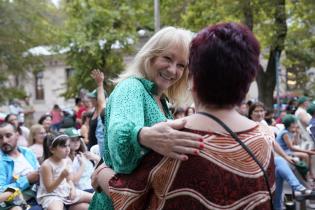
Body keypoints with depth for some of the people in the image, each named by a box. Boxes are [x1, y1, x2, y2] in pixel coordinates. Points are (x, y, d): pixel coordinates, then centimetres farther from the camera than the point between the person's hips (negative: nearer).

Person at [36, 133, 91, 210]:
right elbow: (49, 189, -19)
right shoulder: (47, 165, -19)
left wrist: (73, 188, -7)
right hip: (51, 196, -7)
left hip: (67, 192, 8)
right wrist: (61, 177, -30)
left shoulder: (67, 160, 2)